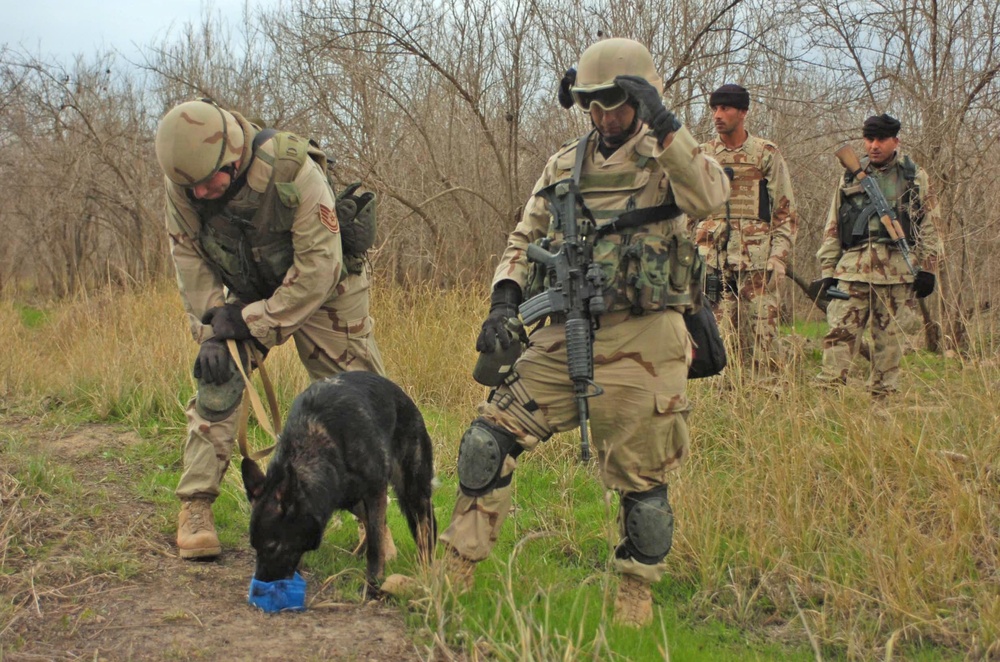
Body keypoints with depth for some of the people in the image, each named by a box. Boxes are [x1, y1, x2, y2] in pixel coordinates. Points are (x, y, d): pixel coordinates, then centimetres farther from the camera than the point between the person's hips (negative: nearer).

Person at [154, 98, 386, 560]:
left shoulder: (293, 172, -35)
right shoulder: (183, 184, -21)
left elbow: (318, 267, -31)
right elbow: (190, 260, -10)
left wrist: (252, 321, -29)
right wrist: (209, 333, -20)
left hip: (322, 289, -3)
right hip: (246, 291, 3)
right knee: (216, 384, -11)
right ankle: (195, 507, -2)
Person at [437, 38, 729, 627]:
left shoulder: (665, 157, -1)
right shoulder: (565, 165, 13)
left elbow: (711, 196, -24)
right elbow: (524, 240, 18)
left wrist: (662, 123, -27)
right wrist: (505, 301, 1)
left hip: (640, 342, -4)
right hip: (564, 337, 5)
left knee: (640, 478, 5)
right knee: (486, 442, -1)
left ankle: (638, 588, 26)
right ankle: (458, 567, 11)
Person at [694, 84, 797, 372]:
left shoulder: (766, 154, 6)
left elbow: (786, 211, 6)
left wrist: (779, 256, -5)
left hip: (756, 260, -2)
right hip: (711, 260, 2)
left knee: (762, 335, -4)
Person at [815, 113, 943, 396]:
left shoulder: (915, 177, 9)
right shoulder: (850, 177, 15)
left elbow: (929, 224, 7)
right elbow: (832, 226, 15)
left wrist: (927, 267, -1)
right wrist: (828, 269, 9)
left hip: (898, 267, -1)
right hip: (853, 266, 1)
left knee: (889, 336, 2)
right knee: (840, 329, -8)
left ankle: (883, 396, 10)